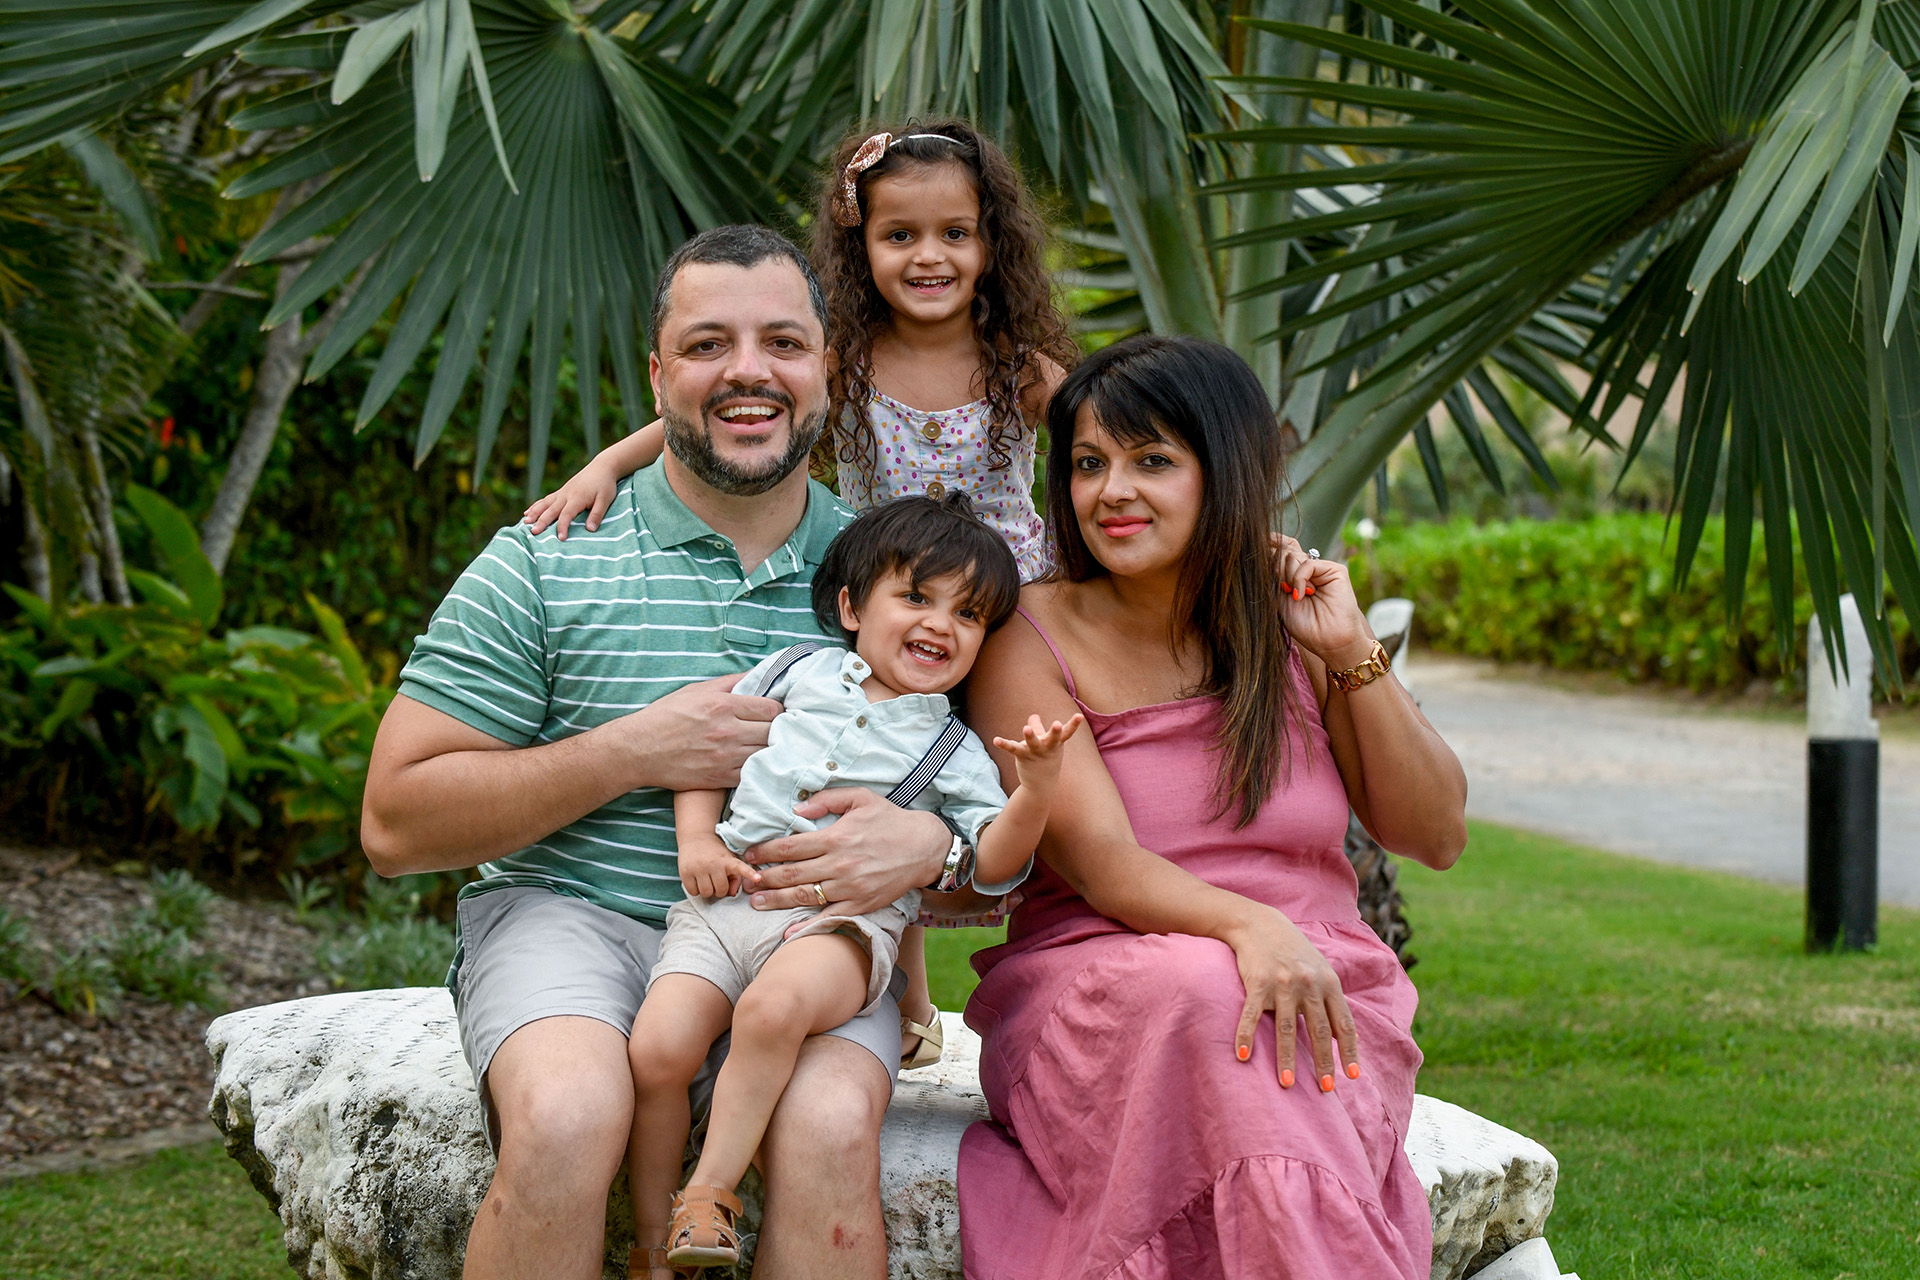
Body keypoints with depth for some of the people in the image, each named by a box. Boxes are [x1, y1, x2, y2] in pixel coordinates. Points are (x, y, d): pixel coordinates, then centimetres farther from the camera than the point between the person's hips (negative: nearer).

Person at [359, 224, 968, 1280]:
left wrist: (930, 845, -14)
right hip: (573, 917, -1)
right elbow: (395, 824, -2)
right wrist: (635, 752, -11)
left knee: (832, 1129, -32)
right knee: (565, 1116, -34)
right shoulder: (543, 564, 1)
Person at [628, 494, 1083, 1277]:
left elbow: (992, 865, 3)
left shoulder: (954, 754, 13)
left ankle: (709, 1197, -22)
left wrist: (1037, 789, -15)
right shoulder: (801, 672, 17)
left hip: (844, 921, -2)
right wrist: (697, 840, 6)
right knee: (656, 1049, -20)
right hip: (727, 899, 2)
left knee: (775, 1006, -37)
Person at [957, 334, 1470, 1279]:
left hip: (1318, 997, 2)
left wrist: (1353, 653, -3)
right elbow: (1102, 865, -13)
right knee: (1204, 989, -35)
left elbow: (1437, 838, 9)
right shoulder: (1029, 638, 0)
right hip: (1097, 993, -1)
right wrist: (1247, 925, -34)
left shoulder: (1287, 624, 10)